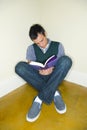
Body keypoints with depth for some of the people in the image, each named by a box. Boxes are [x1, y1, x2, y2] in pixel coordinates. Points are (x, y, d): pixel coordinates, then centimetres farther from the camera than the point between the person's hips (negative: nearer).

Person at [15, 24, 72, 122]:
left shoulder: (58, 46, 5)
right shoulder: (31, 48, 7)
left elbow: (63, 65, 2)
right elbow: (30, 65, 0)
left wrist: (52, 69, -19)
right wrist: (39, 71, -22)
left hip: (54, 77, 0)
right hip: (38, 77, 1)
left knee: (66, 60, -30)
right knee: (20, 67, -26)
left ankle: (40, 98, -34)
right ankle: (54, 93, -29)